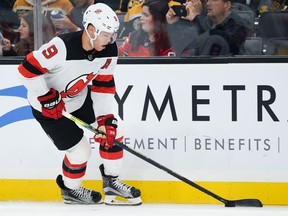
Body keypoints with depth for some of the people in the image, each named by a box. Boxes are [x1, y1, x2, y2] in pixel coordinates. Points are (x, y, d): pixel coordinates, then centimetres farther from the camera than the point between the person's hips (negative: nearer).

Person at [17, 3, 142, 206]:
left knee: (113, 128, 2)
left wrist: (106, 118, -13)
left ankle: (111, 181, 18)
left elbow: (103, 86, -6)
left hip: (79, 98, 7)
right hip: (49, 105, -7)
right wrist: (47, 98, -27)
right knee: (80, 149, -3)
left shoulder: (109, 50, -15)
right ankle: (70, 190, 25)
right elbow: (27, 70, -30)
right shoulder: (62, 47, -36)